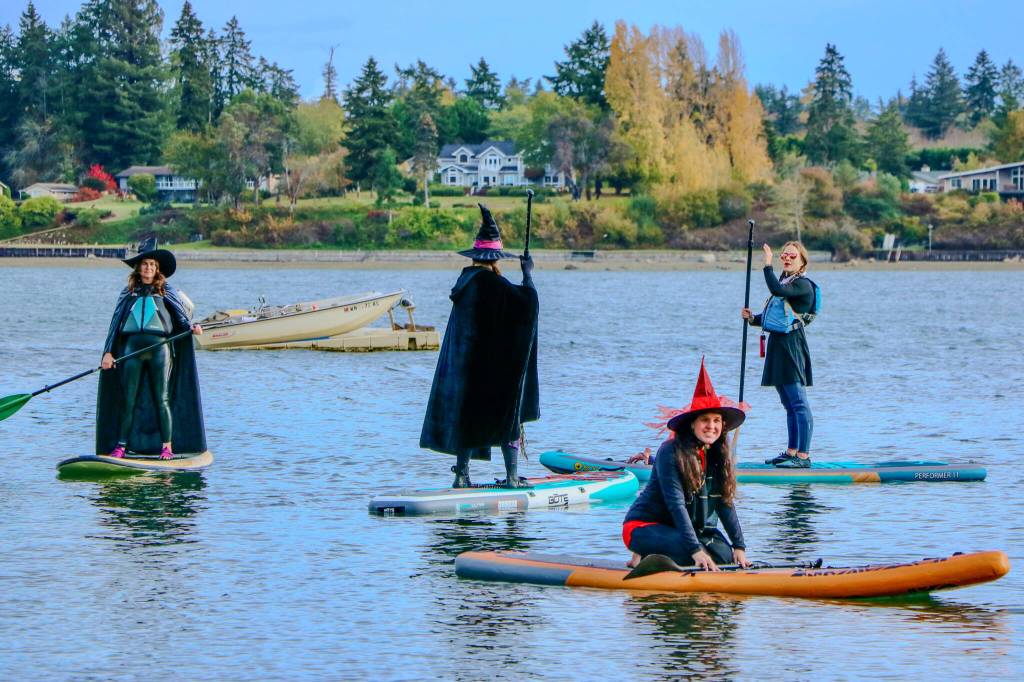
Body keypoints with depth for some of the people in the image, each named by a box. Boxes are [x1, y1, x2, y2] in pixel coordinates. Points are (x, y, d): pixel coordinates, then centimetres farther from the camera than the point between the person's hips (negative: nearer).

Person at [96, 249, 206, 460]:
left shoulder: (166, 291, 10)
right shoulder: (128, 294, 15)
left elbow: (182, 313, 5)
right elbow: (115, 323, 13)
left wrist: (191, 327, -17)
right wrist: (108, 352, 6)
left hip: (159, 347, -2)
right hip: (132, 346, 2)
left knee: (162, 399, -2)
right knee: (128, 400, 1)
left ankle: (167, 446, 1)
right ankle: (120, 445, 4)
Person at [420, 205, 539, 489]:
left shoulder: (466, 278, 7)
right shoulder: (491, 283, -17)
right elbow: (529, 302, -21)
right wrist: (527, 274, -8)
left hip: (462, 360, 7)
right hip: (492, 364, -7)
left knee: (466, 415, 12)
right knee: (507, 413, 0)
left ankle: (462, 473, 11)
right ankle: (511, 476, -1)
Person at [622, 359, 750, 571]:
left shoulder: (719, 456, 1)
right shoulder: (671, 452, -20)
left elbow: (725, 503, 1)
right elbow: (676, 504, -26)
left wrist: (739, 546, -9)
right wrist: (695, 550, -32)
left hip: (693, 527, 8)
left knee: (725, 556, -11)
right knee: (689, 552, -33)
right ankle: (645, 558, -6)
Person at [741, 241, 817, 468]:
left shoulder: (803, 285, -9)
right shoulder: (785, 283, 20)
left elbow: (777, 290, -29)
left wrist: (768, 265, -20)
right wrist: (752, 318, 10)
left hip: (792, 346, -10)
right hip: (777, 344, 10)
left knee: (799, 403, -11)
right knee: (789, 405, 14)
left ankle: (803, 455, -13)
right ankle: (791, 452, 20)